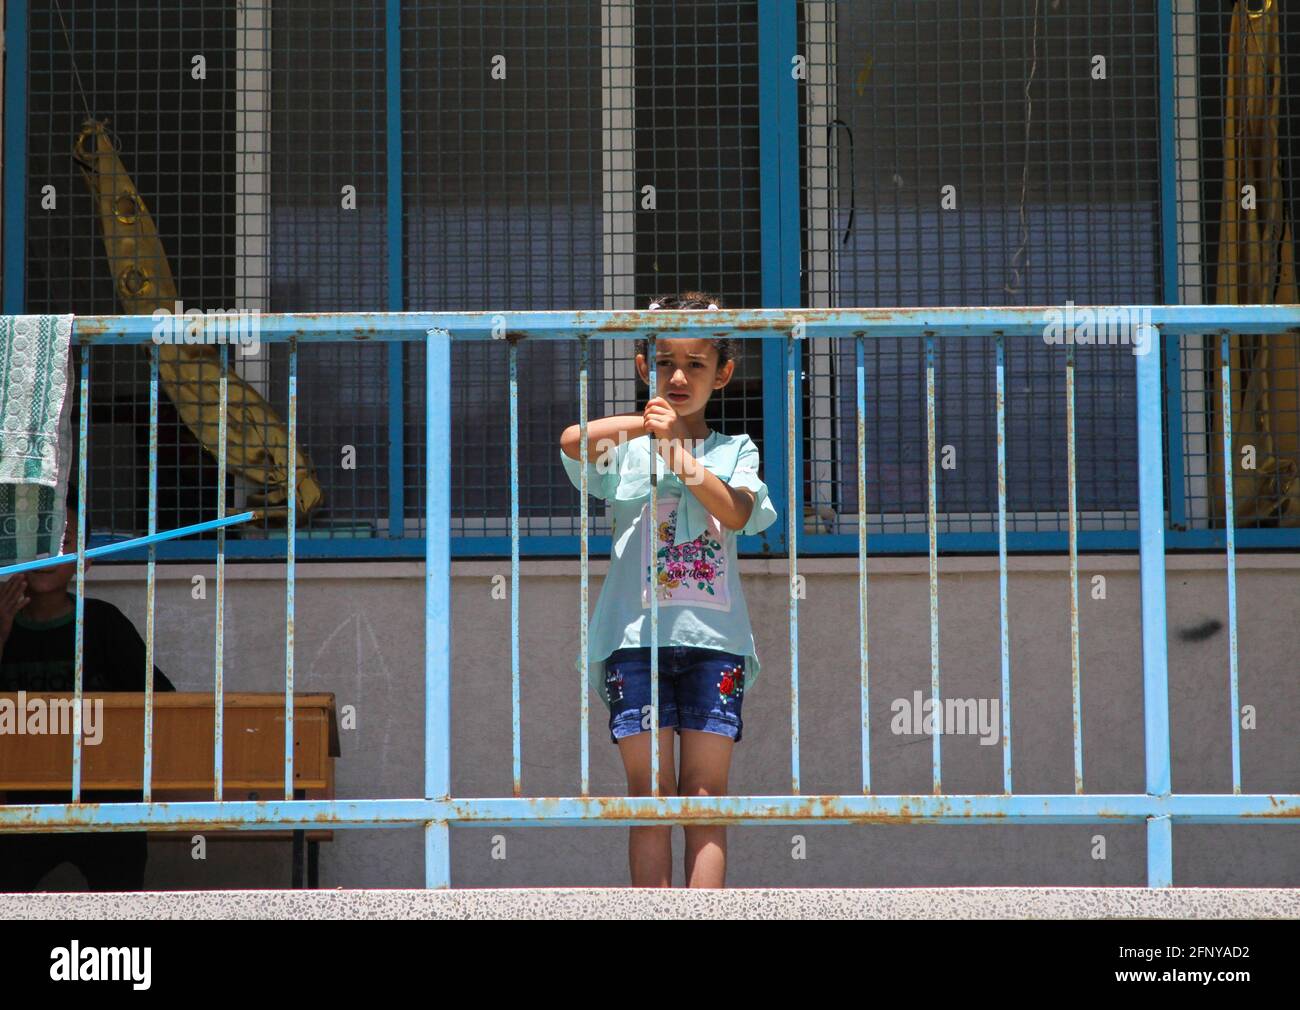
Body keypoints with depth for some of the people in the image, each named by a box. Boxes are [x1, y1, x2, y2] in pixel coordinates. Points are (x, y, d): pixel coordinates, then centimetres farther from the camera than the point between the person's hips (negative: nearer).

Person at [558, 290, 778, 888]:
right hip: (636, 634, -1)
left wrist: (676, 449, -13)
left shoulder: (735, 452, 14)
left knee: (706, 798, -2)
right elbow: (573, 441, -13)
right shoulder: (624, 449, 10)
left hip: (712, 637, 1)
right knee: (650, 796, -3)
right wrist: (644, 425, -15)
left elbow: (737, 512, -7)